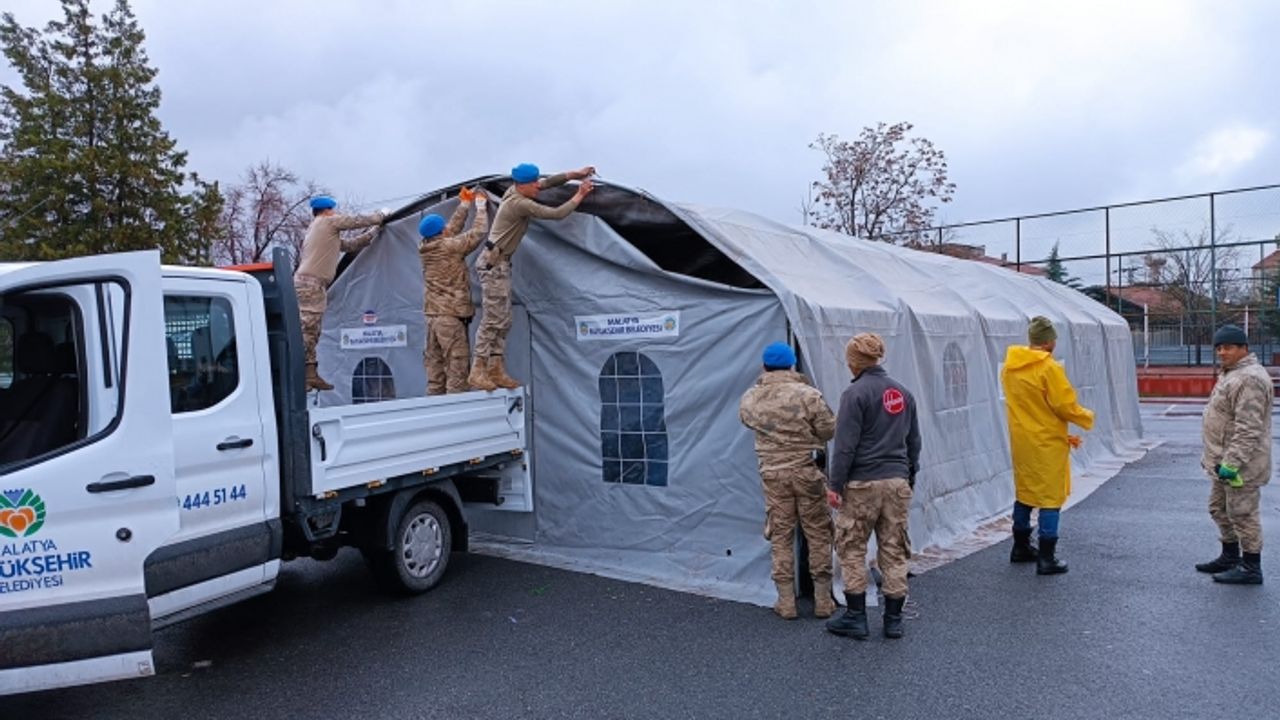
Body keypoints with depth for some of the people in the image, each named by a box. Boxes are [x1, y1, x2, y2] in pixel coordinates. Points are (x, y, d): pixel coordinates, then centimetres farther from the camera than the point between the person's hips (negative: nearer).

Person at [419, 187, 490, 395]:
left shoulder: (427, 248, 8)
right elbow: (478, 233, -7)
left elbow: (453, 228, 19)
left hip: (433, 313, 8)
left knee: (434, 361, 10)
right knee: (457, 361, -6)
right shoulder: (449, 247, -13)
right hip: (450, 314, -8)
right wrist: (481, 206, 6)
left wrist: (465, 205, 23)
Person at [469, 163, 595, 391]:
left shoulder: (514, 192, 9)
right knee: (492, 319, -10)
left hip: (500, 263, 10)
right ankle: (477, 371, -8)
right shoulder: (520, 204, -18)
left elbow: (548, 182, 15)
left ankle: (496, 370, 9)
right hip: (493, 263, -10)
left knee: (503, 321, 8)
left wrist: (576, 174, 8)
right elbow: (557, 214, -16)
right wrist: (579, 195, -4)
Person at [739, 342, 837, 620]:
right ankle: (823, 600, 16)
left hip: (772, 474, 3)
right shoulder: (808, 394, -13)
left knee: (780, 536, 11)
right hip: (807, 471, -2)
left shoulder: (749, 399, -1)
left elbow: (745, 419, 17)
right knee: (818, 534, 10)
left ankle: (786, 602, 14)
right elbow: (829, 430, -7)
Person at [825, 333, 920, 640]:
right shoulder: (903, 393, 10)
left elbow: (845, 445, -14)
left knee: (851, 549, 6)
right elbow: (914, 441, 16)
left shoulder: (855, 393, -11)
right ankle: (894, 620, 17)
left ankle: (855, 618, 10)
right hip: (897, 482, 6)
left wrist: (835, 484, -9)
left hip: (863, 483, -6)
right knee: (894, 551, 11)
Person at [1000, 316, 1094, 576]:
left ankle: (1021, 548, 30)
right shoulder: (1049, 367, -18)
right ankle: (1046, 559, 4)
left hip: (1021, 441, 7)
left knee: (1024, 493, 19)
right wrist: (1088, 418, 5)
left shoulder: (1009, 367, 4)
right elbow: (1066, 406, -16)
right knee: (1050, 498, 1)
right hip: (1047, 444, -7)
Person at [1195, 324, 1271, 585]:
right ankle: (1230, 557, 33)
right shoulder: (1232, 374, 15)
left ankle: (1251, 568, 9)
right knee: (1220, 509, 20)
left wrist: (1232, 463, -27)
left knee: (1242, 513, -1)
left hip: (1240, 464, -11)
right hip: (1223, 461, 11)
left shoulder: (1249, 379, -21)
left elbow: (1248, 429, -26)